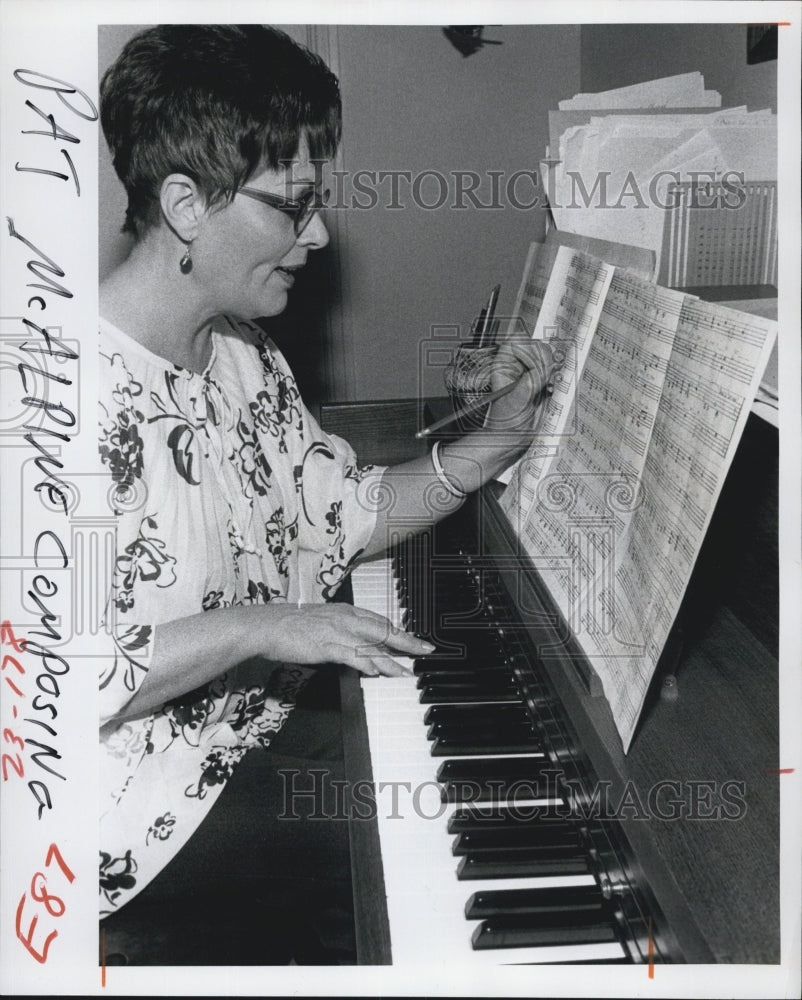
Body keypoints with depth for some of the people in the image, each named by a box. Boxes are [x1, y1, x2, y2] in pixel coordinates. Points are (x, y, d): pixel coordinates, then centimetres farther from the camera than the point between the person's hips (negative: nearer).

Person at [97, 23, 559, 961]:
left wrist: (498, 437, -4)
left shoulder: (244, 356, 5)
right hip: (156, 827, -7)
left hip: (269, 734, 8)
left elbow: (352, 513, 8)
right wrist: (253, 627, -28)